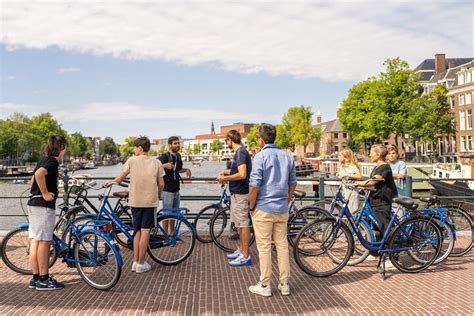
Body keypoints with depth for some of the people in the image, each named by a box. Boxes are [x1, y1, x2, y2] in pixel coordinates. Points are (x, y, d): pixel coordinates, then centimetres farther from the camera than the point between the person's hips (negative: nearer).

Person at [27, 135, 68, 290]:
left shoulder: (44, 160, 16)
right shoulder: (53, 161, -13)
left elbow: (35, 177, 26)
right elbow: (38, 174, -31)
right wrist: (45, 193, -22)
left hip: (33, 203, 10)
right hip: (44, 205, -10)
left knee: (35, 241, 11)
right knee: (44, 242, -4)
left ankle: (36, 278, 18)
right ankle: (44, 280, 3)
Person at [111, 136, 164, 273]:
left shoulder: (132, 160, -3)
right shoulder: (156, 162, -1)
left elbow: (120, 178, 7)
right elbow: (161, 184, -1)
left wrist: (111, 182, 27)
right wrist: (157, 196, 17)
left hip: (135, 201, 1)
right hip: (150, 201, -1)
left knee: (137, 231, 14)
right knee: (145, 231, 3)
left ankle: (135, 261, 19)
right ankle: (141, 264, 7)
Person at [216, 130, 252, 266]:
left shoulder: (240, 152, -17)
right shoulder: (240, 152, 13)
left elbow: (242, 174, -26)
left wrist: (225, 178, -15)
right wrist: (226, 172, 14)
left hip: (240, 194, -10)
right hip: (237, 193, 10)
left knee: (243, 224, -4)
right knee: (240, 223, 17)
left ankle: (245, 256, 4)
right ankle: (241, 250, 29)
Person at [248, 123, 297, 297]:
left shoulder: (261, 156, -12)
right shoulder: (288, 156, 7)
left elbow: (254, 185, -15)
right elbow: (292, 183, 12)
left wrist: (251, 206, -3)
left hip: (263, 209, -5)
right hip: (282, 209, 6)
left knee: (264, 247, 3)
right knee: (282, 245, 12)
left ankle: (264, 285, 12)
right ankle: (284, 284, 20)